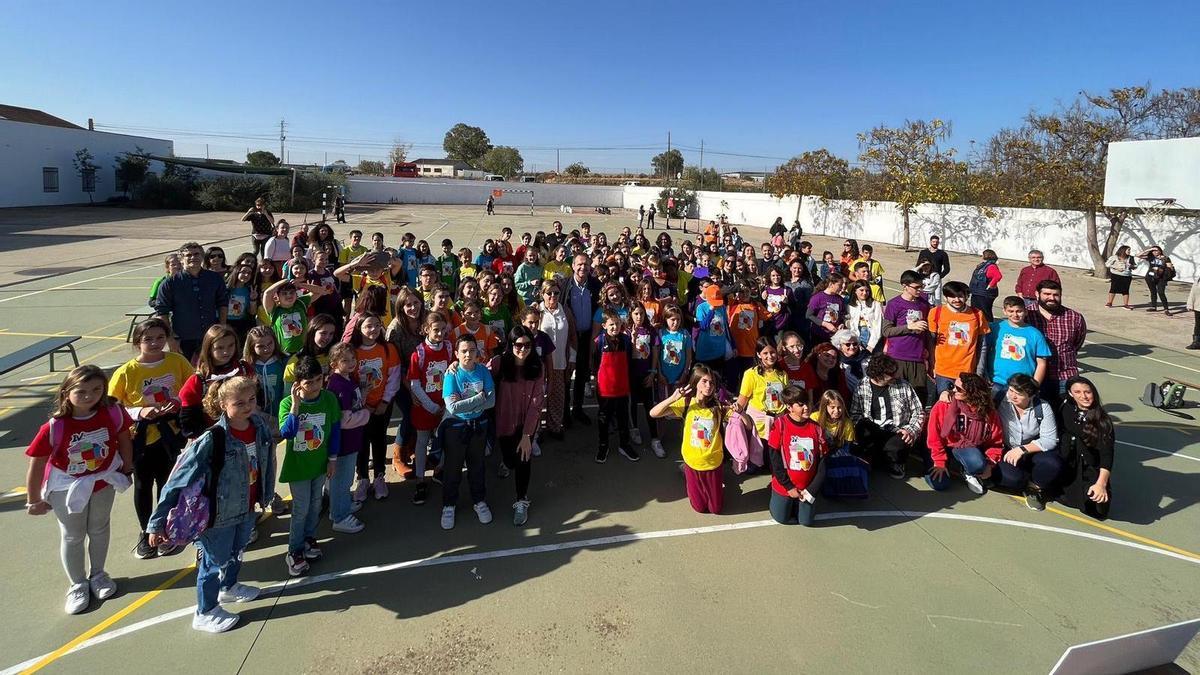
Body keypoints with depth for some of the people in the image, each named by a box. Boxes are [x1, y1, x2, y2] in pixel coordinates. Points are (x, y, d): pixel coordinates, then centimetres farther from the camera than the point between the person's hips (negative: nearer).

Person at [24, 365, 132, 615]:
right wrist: (34, 501, -7)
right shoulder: (54, 427, -28)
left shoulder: (113, 412, -23)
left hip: (104, 482, 2)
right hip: (67, 487, -2)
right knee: (73, 536, 14)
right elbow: (36, 465, -17)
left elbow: (124, 440, -4)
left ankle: (97, 574, 43)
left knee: (99, 529, 21)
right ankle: (77, 585, 34)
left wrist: (126, 470, 6)